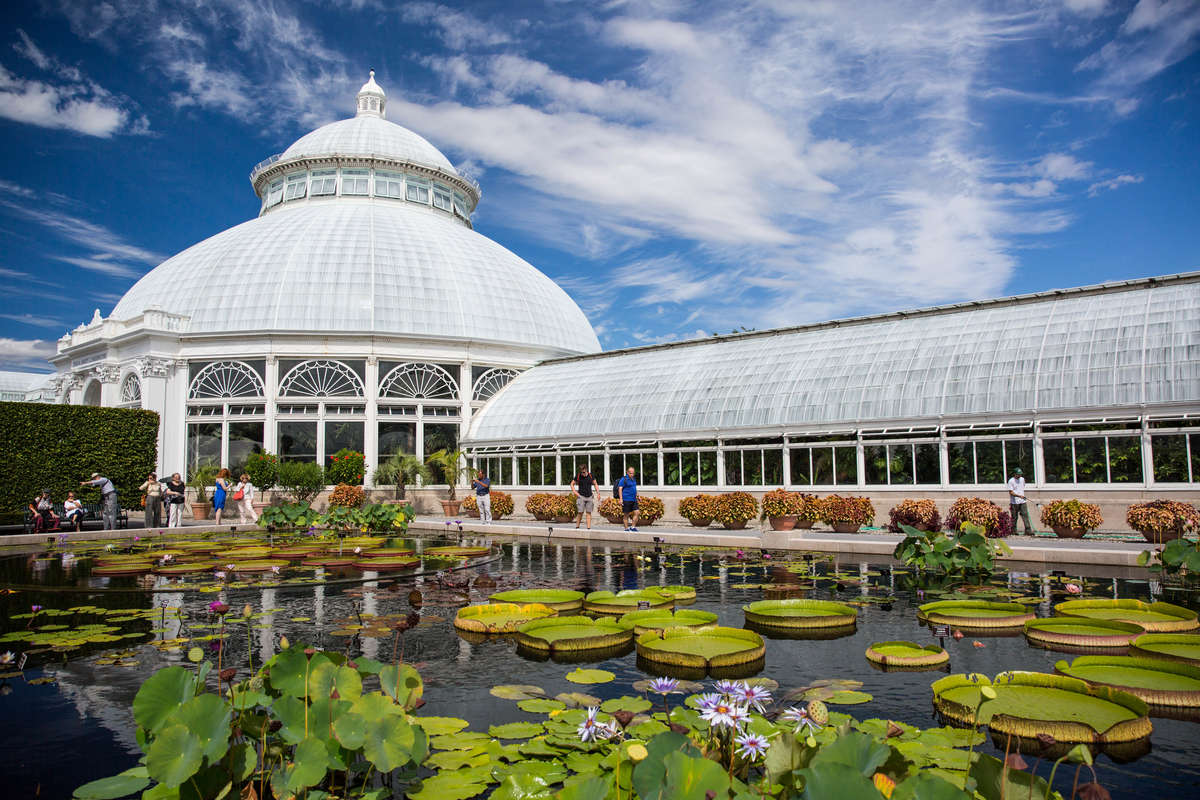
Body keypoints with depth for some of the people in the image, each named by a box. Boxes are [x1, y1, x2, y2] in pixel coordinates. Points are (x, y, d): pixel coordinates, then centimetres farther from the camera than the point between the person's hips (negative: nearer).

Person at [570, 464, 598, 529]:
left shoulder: (590, 475, 1)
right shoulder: (578, 476, -3)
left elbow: (595, 484, 14)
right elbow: (572, 484, 8)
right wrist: (575, 492, -4)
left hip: (589, 497, 2)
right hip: (581, 496, -2)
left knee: (589, 513, 2)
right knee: (581, 512, -9)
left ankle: (589, 528, 3)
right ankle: (577, 527, 1)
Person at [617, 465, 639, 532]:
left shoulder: (634, 479, 16)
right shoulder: (624, 479, -7)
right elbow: (620, 489, -11)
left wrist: (638, 496, 27)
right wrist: (621, 499, -18)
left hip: (633, 500, 7)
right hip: (626, 500, -7)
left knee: (636, 513, -2)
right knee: (626, 515, 0)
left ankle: (633, 527, 7)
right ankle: (626, 528, 8)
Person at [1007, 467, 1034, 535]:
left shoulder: (1022, 479, 10)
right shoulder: (1011, 481, -8)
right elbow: (1011, 492, -13)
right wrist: (1019, 496, -26)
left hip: (1022, 501, 5)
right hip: (1014, 502, -5)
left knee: (1025, 515, -4)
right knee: (1014, 517, 3)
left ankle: (1028, 530, -6)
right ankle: (1013, 531, 13)